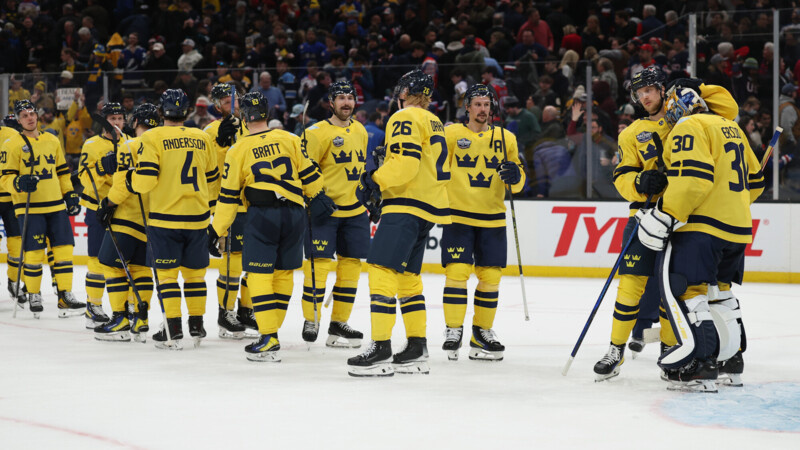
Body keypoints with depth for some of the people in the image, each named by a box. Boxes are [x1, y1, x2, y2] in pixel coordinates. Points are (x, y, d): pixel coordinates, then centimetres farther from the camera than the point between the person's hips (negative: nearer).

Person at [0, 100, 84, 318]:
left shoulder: (52, 141, 13)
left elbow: (62, 171, 21)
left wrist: (70, 195, 16)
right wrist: (19, 183, -24)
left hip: (56, 206, 5)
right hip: (29, 208, -5)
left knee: (63, 249, 0)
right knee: (34, 252, -6)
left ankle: (65, 297, 5)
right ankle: (33, 296, 9)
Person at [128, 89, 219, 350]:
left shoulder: (152, 138, -8)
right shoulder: (202, 139, 6)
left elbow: (146, 179, -14)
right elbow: (211, 180, 15)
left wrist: (131, 179, 7)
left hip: (165, 218, -4)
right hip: (197, 218, 4)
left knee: (167, 272, 0)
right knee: (194, 270, 15)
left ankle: (173, 332, -4)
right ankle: (197, 326, 20)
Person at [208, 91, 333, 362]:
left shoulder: (238, 150, 1)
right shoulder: (290, 140, 5)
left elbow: (228, 196, 3)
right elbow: (309, 174, 8)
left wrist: (217, 231, 10)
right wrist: (318, 199, 21)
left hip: (261, 215, -3)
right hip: (294, 214, 3)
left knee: (259, 275, -2)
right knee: (283, 273, 13)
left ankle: (269, 340, -11)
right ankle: (272, 330, 18)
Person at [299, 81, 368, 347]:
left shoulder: (360, 131, 13)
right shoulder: (317, 133, -9)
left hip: (354, 211, 7)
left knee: (351, 265, 6)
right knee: (319, 263, -10)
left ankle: (339, 323, 14)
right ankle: (311, 321, 1)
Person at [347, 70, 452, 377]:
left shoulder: (406, 118, -7)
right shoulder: (434, 123, 22)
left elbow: (405, 161, -22)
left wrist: (376, 181, -20)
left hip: (407, 207, -10)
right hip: (429, 207, 10)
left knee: (382, 270, -14)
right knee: (407, 277, 15)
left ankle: (381, 350, -21)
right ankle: (417, 351, 15)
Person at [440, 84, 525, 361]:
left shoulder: (505, 138, 9)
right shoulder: (451, 134, 0)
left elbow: (519, 182, 11)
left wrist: (515, 175, -12)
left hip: (492, 219, 3)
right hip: (458, 216, -3)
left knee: (490, 276, 3)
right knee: (457, 272, -12)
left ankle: (482, 333, 14)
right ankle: (453, 331, -3)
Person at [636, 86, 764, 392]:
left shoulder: (688, 127, -7)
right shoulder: (730, 128, 20)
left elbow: (692, 177, -22)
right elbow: (754, 180, 25)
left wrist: (665, 216, -21)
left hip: (703, 225, -9)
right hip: (738, 227, 9)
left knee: (686, 289, -12)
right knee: (719, 290, 22)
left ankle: (701, 366, -22)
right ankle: (732, 358, 28)